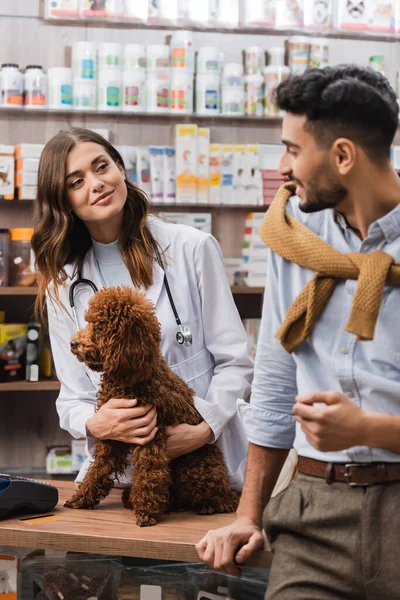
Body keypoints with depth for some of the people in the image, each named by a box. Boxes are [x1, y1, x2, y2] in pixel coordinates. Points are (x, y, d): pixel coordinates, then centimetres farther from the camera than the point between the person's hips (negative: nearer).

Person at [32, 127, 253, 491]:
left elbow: (235, 361, 1)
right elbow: (72, 398, 9)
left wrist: (204, 428, -16)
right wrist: (95, 423, -15)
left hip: (208, 459, -2)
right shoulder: (62, 285, 9)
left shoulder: (192, 248, 0)